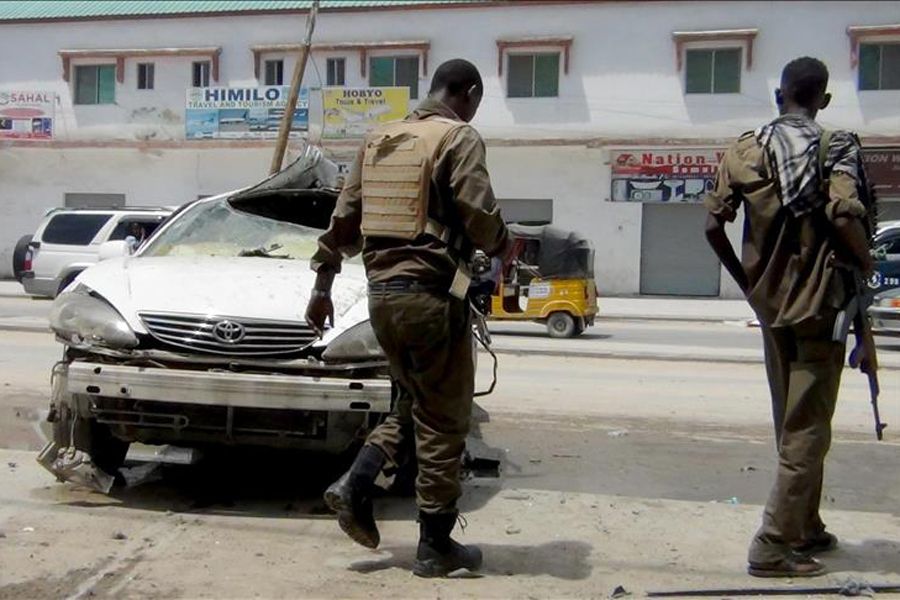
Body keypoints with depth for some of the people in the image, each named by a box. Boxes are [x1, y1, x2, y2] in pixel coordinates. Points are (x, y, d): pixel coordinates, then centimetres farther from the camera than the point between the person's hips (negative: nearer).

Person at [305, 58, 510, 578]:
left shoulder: (380, 140, 15)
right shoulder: (459, 137, -5)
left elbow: (344, 217, 15)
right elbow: (480, 216, -14)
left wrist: (323, 283, 18)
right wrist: (504, 246, 7)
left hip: (382, 291, 7)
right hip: (431, 292, -7)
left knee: (413, 403, 22)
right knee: (443, 420, 3)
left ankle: (356, 485, 6)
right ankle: (436, 545, 10)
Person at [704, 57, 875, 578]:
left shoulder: (746, 149, 3)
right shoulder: (838, 147, -9)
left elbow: (714, 226, -1)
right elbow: (844, 216, -25)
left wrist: (746, 280, 11)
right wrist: (865, 263, -6)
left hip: (770, 303, 5)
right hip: (819, 303, -5)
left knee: (791, 423, 17)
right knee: (807, 428, 0)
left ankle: (807, 530, 29)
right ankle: (774, 545, -2)